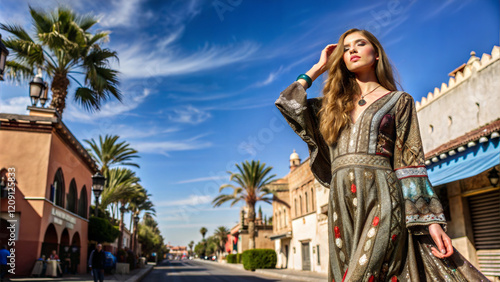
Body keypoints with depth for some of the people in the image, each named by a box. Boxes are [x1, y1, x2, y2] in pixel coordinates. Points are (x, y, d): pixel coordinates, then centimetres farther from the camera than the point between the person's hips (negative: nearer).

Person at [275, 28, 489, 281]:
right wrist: (320, 67, 21)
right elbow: (287, 102, 15)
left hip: (382, 200, -4)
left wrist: (431, 220, -6)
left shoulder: (398, 101, 10)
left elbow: (411, 162, 3)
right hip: (341, 204, 4)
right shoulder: (335, 104, 20)